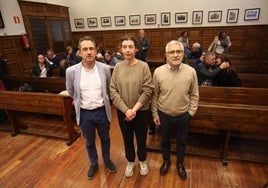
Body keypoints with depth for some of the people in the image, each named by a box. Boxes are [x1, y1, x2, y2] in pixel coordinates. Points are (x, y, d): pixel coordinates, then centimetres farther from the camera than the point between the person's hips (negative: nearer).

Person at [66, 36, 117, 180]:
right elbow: (71, 92, 5)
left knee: (105, 138, 22)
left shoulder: (104, 68, -11)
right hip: (85, 113, 0)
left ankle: (107, 159, 49)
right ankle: (93, 163, 47)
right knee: (89, 142, 20)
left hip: (102, 111, 1)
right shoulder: (71, 71, -14)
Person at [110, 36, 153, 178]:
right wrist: (126, 110, -15)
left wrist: (134, 110, -17)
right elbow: (113, 91, -7)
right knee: (127, 139, 19)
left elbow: (147, 91, -14)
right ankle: (130, 162, 46)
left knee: (141, 139, 17)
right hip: (123, 112, 2)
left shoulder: (143, 66, -12)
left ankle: (142, 161, 45)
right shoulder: (118, 67, -5)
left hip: (141, 111, -2)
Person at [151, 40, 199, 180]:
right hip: (164, 115, 0)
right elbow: (154, 95, -4)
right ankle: (166, 161, 49)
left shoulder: (191, 71, -12)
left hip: (183, 116, 1)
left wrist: (191, 112, -2)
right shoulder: (158, 72, -13)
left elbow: (194, 95, -1)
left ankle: (180, 164, 47)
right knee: (165, 140, 21)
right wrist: (155, 114, -1)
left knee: (181, 141, 21)